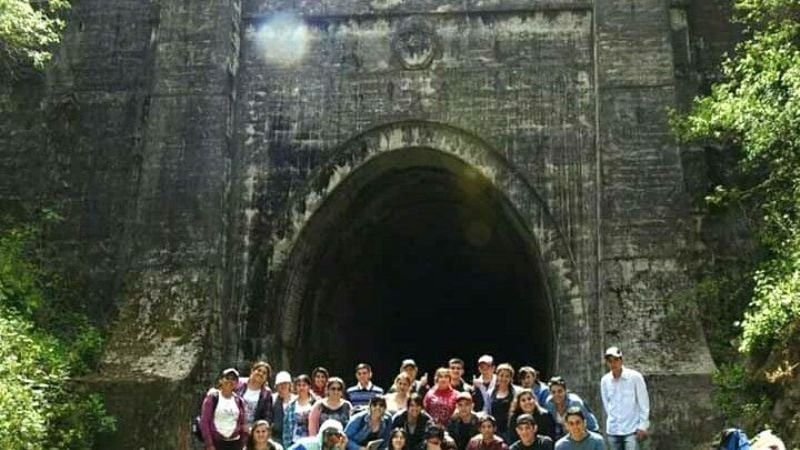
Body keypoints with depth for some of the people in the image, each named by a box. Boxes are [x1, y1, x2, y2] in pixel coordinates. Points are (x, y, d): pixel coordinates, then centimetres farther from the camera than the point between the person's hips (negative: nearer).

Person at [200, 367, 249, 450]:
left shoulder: (239, 401, 9)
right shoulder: (212, 398, -3)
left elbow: (243, 424, 12)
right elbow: (204, 422, -7)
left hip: (235, 443, 4)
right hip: (217, 442, -4)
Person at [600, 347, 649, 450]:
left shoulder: (635, 377, -10)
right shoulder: (605, 380, 1)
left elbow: (644, 403, -6)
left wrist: (643, 426, -8)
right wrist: (613, 420, 10)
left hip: (632, 429, -4)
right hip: (613, 430, 4)